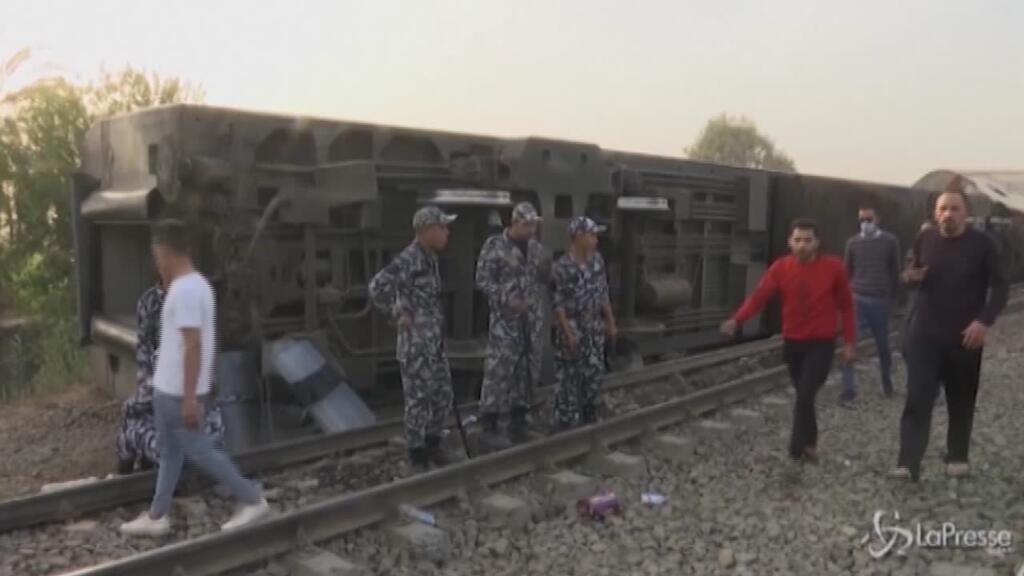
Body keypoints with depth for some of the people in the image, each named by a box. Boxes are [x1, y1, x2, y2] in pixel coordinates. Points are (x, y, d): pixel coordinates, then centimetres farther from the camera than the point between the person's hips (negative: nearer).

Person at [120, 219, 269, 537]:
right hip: (169, 389, 10)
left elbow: (193, 346, -26)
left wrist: (189, 398, -25)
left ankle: (252, 499, 10)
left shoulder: (184, 290, -23)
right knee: (170, 451, 17)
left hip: (178, 392, -10)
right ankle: (156, 516, 29)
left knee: (199, 451, 0)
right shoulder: (196, 284, 9)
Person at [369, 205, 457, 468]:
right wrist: (399, 315, -19)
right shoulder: (409, 258, -18)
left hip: (435, 340, 9)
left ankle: (432, 442, 31)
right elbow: (377, 286, -30)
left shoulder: (430, 258, 12)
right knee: (418, 398, 2)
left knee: (443, 394, 14)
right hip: (416, 342, -9)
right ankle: (417, 453, 16)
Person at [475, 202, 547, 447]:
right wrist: (508, 300, -18)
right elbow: (482, 280, -9)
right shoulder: (494, 246, -8)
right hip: (505, 319, -6)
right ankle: (489, 425, 7)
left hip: (532, 319, 6)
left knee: (528, 371, 9)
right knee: (499, 371, -7)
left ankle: (518, 422, 23)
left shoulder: (536, 248, 10)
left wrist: (538, 308, 9)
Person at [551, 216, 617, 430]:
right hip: (573, 327, -7)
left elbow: (603, 293, 12)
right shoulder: (562, 267, -17)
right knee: (568, 376, 2)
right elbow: (557, 303, -16)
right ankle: (566, 421, 13)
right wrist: (568, 333, -19)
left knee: (594, 372, 14)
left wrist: (610, 322, 12)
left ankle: (588, 416, 32)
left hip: (595, 327, 7)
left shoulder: (597, 259, 4)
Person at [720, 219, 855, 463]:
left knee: (805, 397, -13)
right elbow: (759, 295, -17)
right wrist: (736, 319, -34)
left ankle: (796, 453, -5)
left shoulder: (833, 267, -9)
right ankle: (810, 445, 33)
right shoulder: (780, 267, -5)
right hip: (792, 342, 3)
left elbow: (846, 305, 1)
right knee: (804, 396, 16)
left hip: (822, 344, -3)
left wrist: (848, 342, 0)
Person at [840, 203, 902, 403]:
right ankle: (849, 389, -6)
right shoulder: (852, 242, 4)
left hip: (880, 300, -1)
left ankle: (887, 381, 37)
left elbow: (895, 271, 5)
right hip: (856, 299, 1)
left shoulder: (890, 241, -1)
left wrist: (892, 298, 6)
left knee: (883, 345, 13)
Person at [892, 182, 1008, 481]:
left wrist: (984, 321, -17)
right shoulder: (924, 240, 0)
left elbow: (1001, 287, -3)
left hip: (965, 336, -1)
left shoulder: (981, 243, -6)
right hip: (926, 334, 1)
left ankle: (957, 457, 29)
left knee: (961, 401, 12)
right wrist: (910, 277, -11)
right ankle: (908, 463, -10)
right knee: (917, 399, -8)